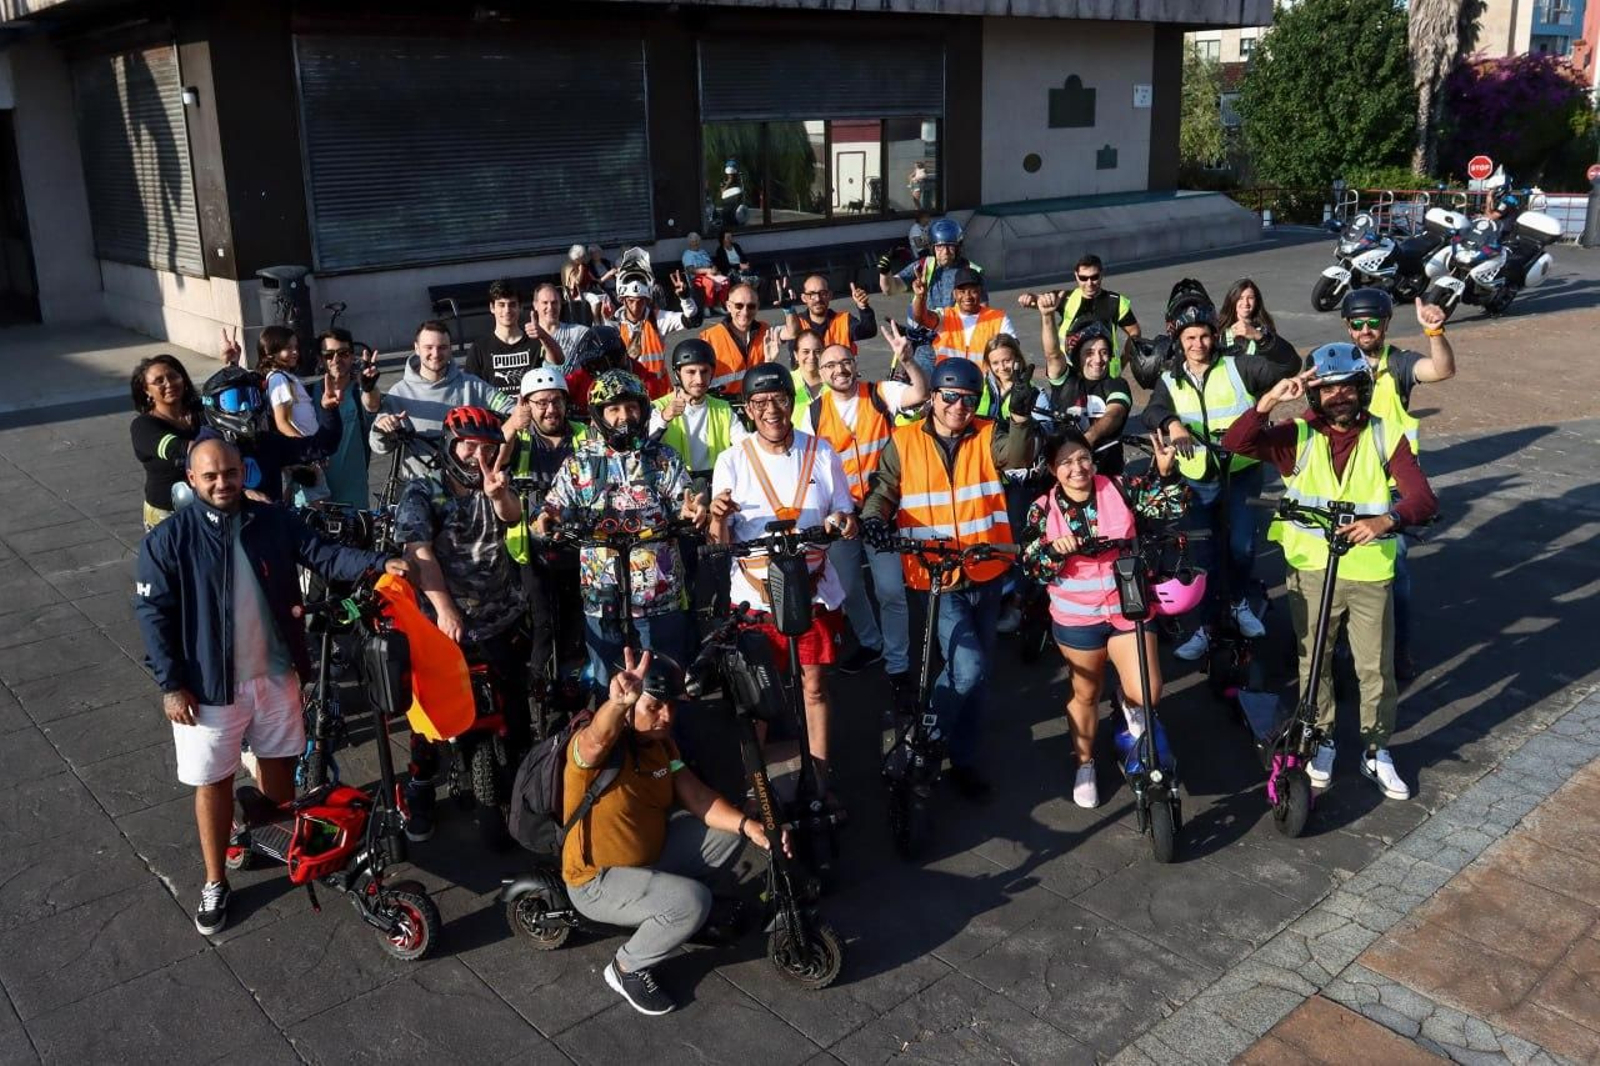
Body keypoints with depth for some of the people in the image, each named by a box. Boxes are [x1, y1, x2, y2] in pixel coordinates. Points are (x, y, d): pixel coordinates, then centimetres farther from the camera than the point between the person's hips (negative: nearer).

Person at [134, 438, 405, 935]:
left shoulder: (275, 522, -3)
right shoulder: (168, 540, -11)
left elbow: (324, 555, -7)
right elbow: (152, 614, -8)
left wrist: (379, 562, -25)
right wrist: (170, 684, -11)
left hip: (275, 674, 3)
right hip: (209, 685, -3)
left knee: (279, 764, 18)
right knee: (213, 782, 8)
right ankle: (215, 882, 25)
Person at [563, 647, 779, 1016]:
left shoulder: (661, 742, -3)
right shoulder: (595, 748, -28)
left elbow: (697, 796, -6)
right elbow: (597, 739, -53)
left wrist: (749, 825, -23)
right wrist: (618, 702, -75)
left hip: (653, 853, 8)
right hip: (598, 881, -8)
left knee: (729, 832, 1)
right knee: (692, 902, -27)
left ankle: (667, 901, 19)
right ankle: (627, 969, -1)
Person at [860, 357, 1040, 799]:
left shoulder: (988, 436, 2)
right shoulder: (903, 442, 1)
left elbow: (1018, 456, -17)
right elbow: (885, 489, 5)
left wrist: (1020, 417, -35)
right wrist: (873, 516, -17)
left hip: (985, 575, 3)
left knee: (979, 674, 15)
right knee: (967, 669, -17)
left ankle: (963, 758, 35)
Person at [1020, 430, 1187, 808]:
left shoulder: (1120, 489, -6)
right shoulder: (1043, 510, -6)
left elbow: (1170, 508, -8)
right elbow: (1032, 569, -8)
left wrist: (1166, 472, -24)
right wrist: (1055, 550, -28)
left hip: (1128, 608, 0)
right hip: (1077, 618, 0)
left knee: (1147, 694, -6)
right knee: (1086, 693, 15)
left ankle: (1130, 703, 32)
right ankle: (1085, 765, 36)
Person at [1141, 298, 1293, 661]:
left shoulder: (1238, 367, -2)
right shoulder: (1170, 381, 4)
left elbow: (1284, 370, -13)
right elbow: (1153, 410, -16)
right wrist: (1173, 424, -37)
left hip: (1242, 474, -2)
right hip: (1196, 481, 2)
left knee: (1241, 546, -10)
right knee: (1205, 555, 5)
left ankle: (1240, 603, 19)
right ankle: (1205, 626, 17)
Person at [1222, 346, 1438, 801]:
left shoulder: (1385, 437, -4)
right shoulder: (1298, 436, -4)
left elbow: (1423, 498, -15)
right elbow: (1235, 442, -18)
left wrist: (1386, 520, -35)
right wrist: (1268, 401, -31)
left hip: (1370, 573, 0)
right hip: (1311, 570, 0)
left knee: (1376, 669, 9)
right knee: (1314, 662, 15)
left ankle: (1377, 751, 28)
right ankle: (1321, 740, 35)